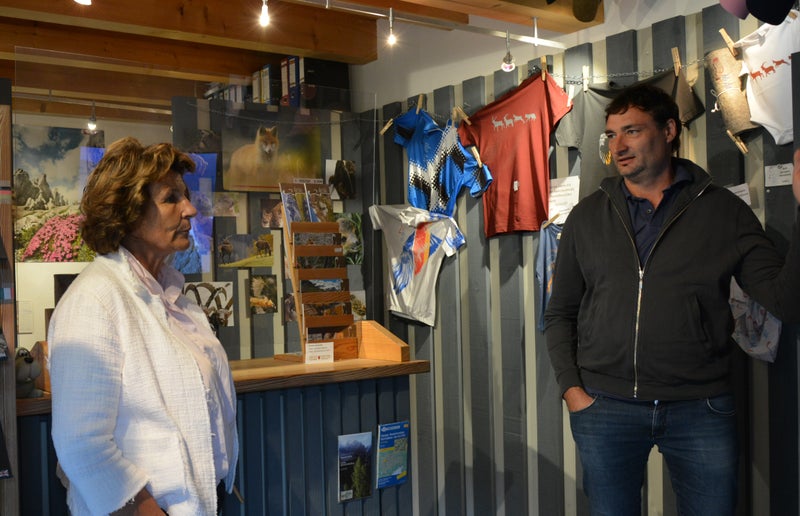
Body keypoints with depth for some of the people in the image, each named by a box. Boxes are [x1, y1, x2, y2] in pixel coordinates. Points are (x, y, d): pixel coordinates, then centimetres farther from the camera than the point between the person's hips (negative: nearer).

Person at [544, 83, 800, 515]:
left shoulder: (723, 211, 2)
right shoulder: (588, 216, 7)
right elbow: (560, 314, 10)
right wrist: (571, 388, -2)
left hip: (701, 410, -1)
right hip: (605, 408, 1)